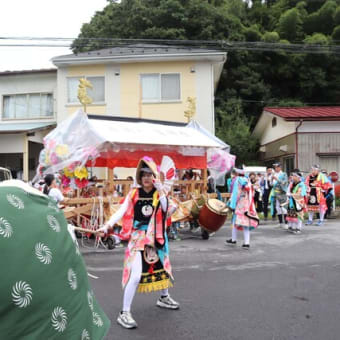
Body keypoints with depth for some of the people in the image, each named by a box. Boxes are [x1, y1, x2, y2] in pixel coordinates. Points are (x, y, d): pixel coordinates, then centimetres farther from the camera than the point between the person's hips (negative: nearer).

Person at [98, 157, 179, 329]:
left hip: (155, 237, 4)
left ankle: (164, 298, 46)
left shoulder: (159, 193, 0)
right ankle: (124, 313, -1)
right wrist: (108, 224, -26)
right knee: (136, 274, -14)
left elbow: (166, 209, -16)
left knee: (162, 266, 20)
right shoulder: (134, 193, -5)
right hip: (138, 237, -4)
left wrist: (160, 190, -23)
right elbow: (121, 211, -13)